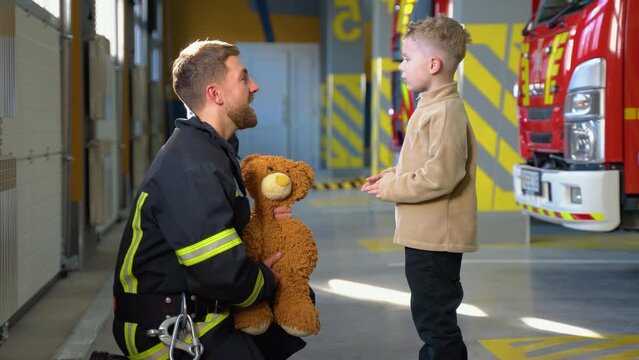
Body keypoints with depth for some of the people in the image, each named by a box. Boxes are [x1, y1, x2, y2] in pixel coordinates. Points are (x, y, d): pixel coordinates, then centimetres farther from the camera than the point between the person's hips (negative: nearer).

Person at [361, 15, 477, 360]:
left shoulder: (445, 112, -20)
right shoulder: (433, 107, 13)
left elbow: (442, 175, -28)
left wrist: (391, 188, -17)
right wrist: (394, 175, 6)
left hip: (436, 238, -10)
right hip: (427, 235, 10)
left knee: (435, 321, -2)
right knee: (432, 318, 21)